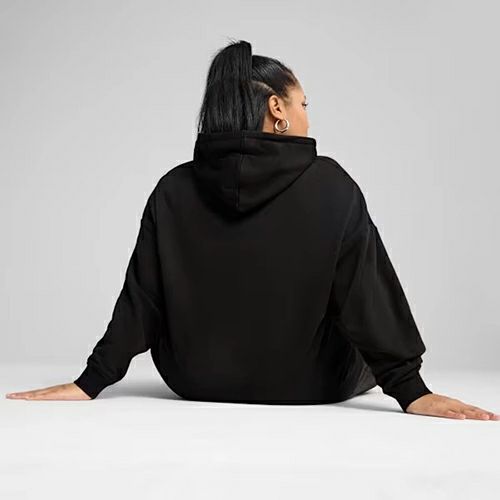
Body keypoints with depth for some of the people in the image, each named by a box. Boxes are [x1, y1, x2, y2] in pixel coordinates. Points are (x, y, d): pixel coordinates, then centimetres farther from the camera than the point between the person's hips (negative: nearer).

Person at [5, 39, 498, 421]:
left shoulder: (174, 189, -8)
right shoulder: (329, 184, -15)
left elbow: (141, 299, -7)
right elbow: (367, 295, -16)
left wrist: (91, 382, -1)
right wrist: (410, 389, -12)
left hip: (198, 383, 3)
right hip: (306, 386, -2)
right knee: (369, 354, 29)